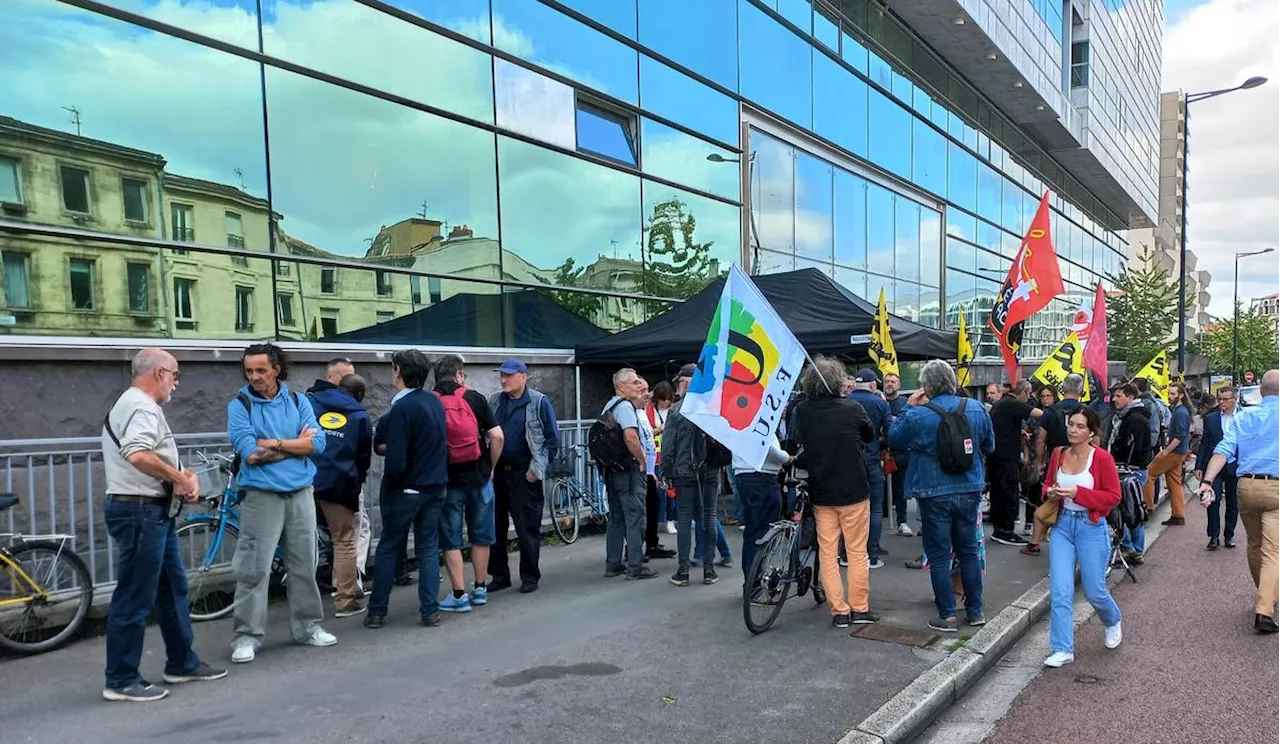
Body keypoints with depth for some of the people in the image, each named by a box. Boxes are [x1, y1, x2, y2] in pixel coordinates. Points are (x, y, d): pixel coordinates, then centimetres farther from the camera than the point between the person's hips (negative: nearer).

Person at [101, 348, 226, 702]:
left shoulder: (135, 404, 19)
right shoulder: (141, 407, -16)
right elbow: (139, 455, -34)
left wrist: (183, 476, 2)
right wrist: (181, 477, -20)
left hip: (152, 511, 11)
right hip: (139, 511, -11)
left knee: (173, 588, 17)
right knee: (135, 597, -3)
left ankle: (182, 663, 27)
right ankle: (121, 680, 8)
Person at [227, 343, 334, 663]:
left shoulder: (298, 401, 5)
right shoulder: (240, 405, -5)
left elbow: (317, 444, -6)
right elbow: (250, 454, -16)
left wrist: (274, 442, -13)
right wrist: (297, 443, -8)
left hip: (301, 493, 3)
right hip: (261, 496, -3)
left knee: (304, 564, 11)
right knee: (254, 568, -1)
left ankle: (307, 626, 24)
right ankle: (247, 635, 10)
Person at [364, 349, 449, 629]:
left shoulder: (402, 409, -19)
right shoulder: (435, 402, 4)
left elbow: (396, 461, -22)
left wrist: (390, 485, -7)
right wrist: (438, 477, 16)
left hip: (406, 490, -6)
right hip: (436, 488, 6)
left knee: (388, 549, 8)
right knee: (429, 548, 12)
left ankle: (377, 612, 16)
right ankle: (430, 611, 12)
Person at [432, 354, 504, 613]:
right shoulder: (474, 398, -2)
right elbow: (497, 436, -7)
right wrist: (490, 466, 5)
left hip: (446, 480, -1)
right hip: (478, 477, 1)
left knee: (450, 540, 8)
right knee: (481, 535, 15)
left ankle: (459, 595, 8)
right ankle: (480, 589, 24)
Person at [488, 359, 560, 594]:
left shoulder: (539, 402, -3)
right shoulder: (494, 401, 10)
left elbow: (552, 438, -3)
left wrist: (537, 468, -7)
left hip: (524, 475, -5)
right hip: (497, 472, 5)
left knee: (528, 528, 2)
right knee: (494, 526, 9)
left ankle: (530, 576, 13)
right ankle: (499, 575, 21)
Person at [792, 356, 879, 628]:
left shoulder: (802, 412, -8)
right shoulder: (852, 408, -12)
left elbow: (798, 450, 2)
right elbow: (870, 435, 6)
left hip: (821, 491, 2)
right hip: (854, 490, -2)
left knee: (827, 552, 9)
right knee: (857, 552, 9)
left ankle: (839, 611, 13)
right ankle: (860, 608, 16)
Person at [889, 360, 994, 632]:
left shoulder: (918, 415, -16)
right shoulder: (977, 410, -2)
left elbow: (894, 439, 2)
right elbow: (989, 446, 12)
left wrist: (908, 407, 3)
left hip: (934, 495, -4)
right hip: (970, 491, 4)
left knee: (939, 555, 5)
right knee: (969, 551, 16)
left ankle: (947, 615, 8)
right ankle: (975, 610, 24)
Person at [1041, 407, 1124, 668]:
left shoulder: (1101, 458, -11)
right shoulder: (1058, 454, 2)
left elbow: (1113, 497, -11)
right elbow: (1047, 484, 16)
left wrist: (1077, 492, -21)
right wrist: (1050, 492, -7)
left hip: (1091, 528, -3)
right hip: (1062, 525, 4)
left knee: (1094, 591, 9)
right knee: (1059, 591, -4)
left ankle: (1112, 622, 44)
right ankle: (1062, 649, 5)